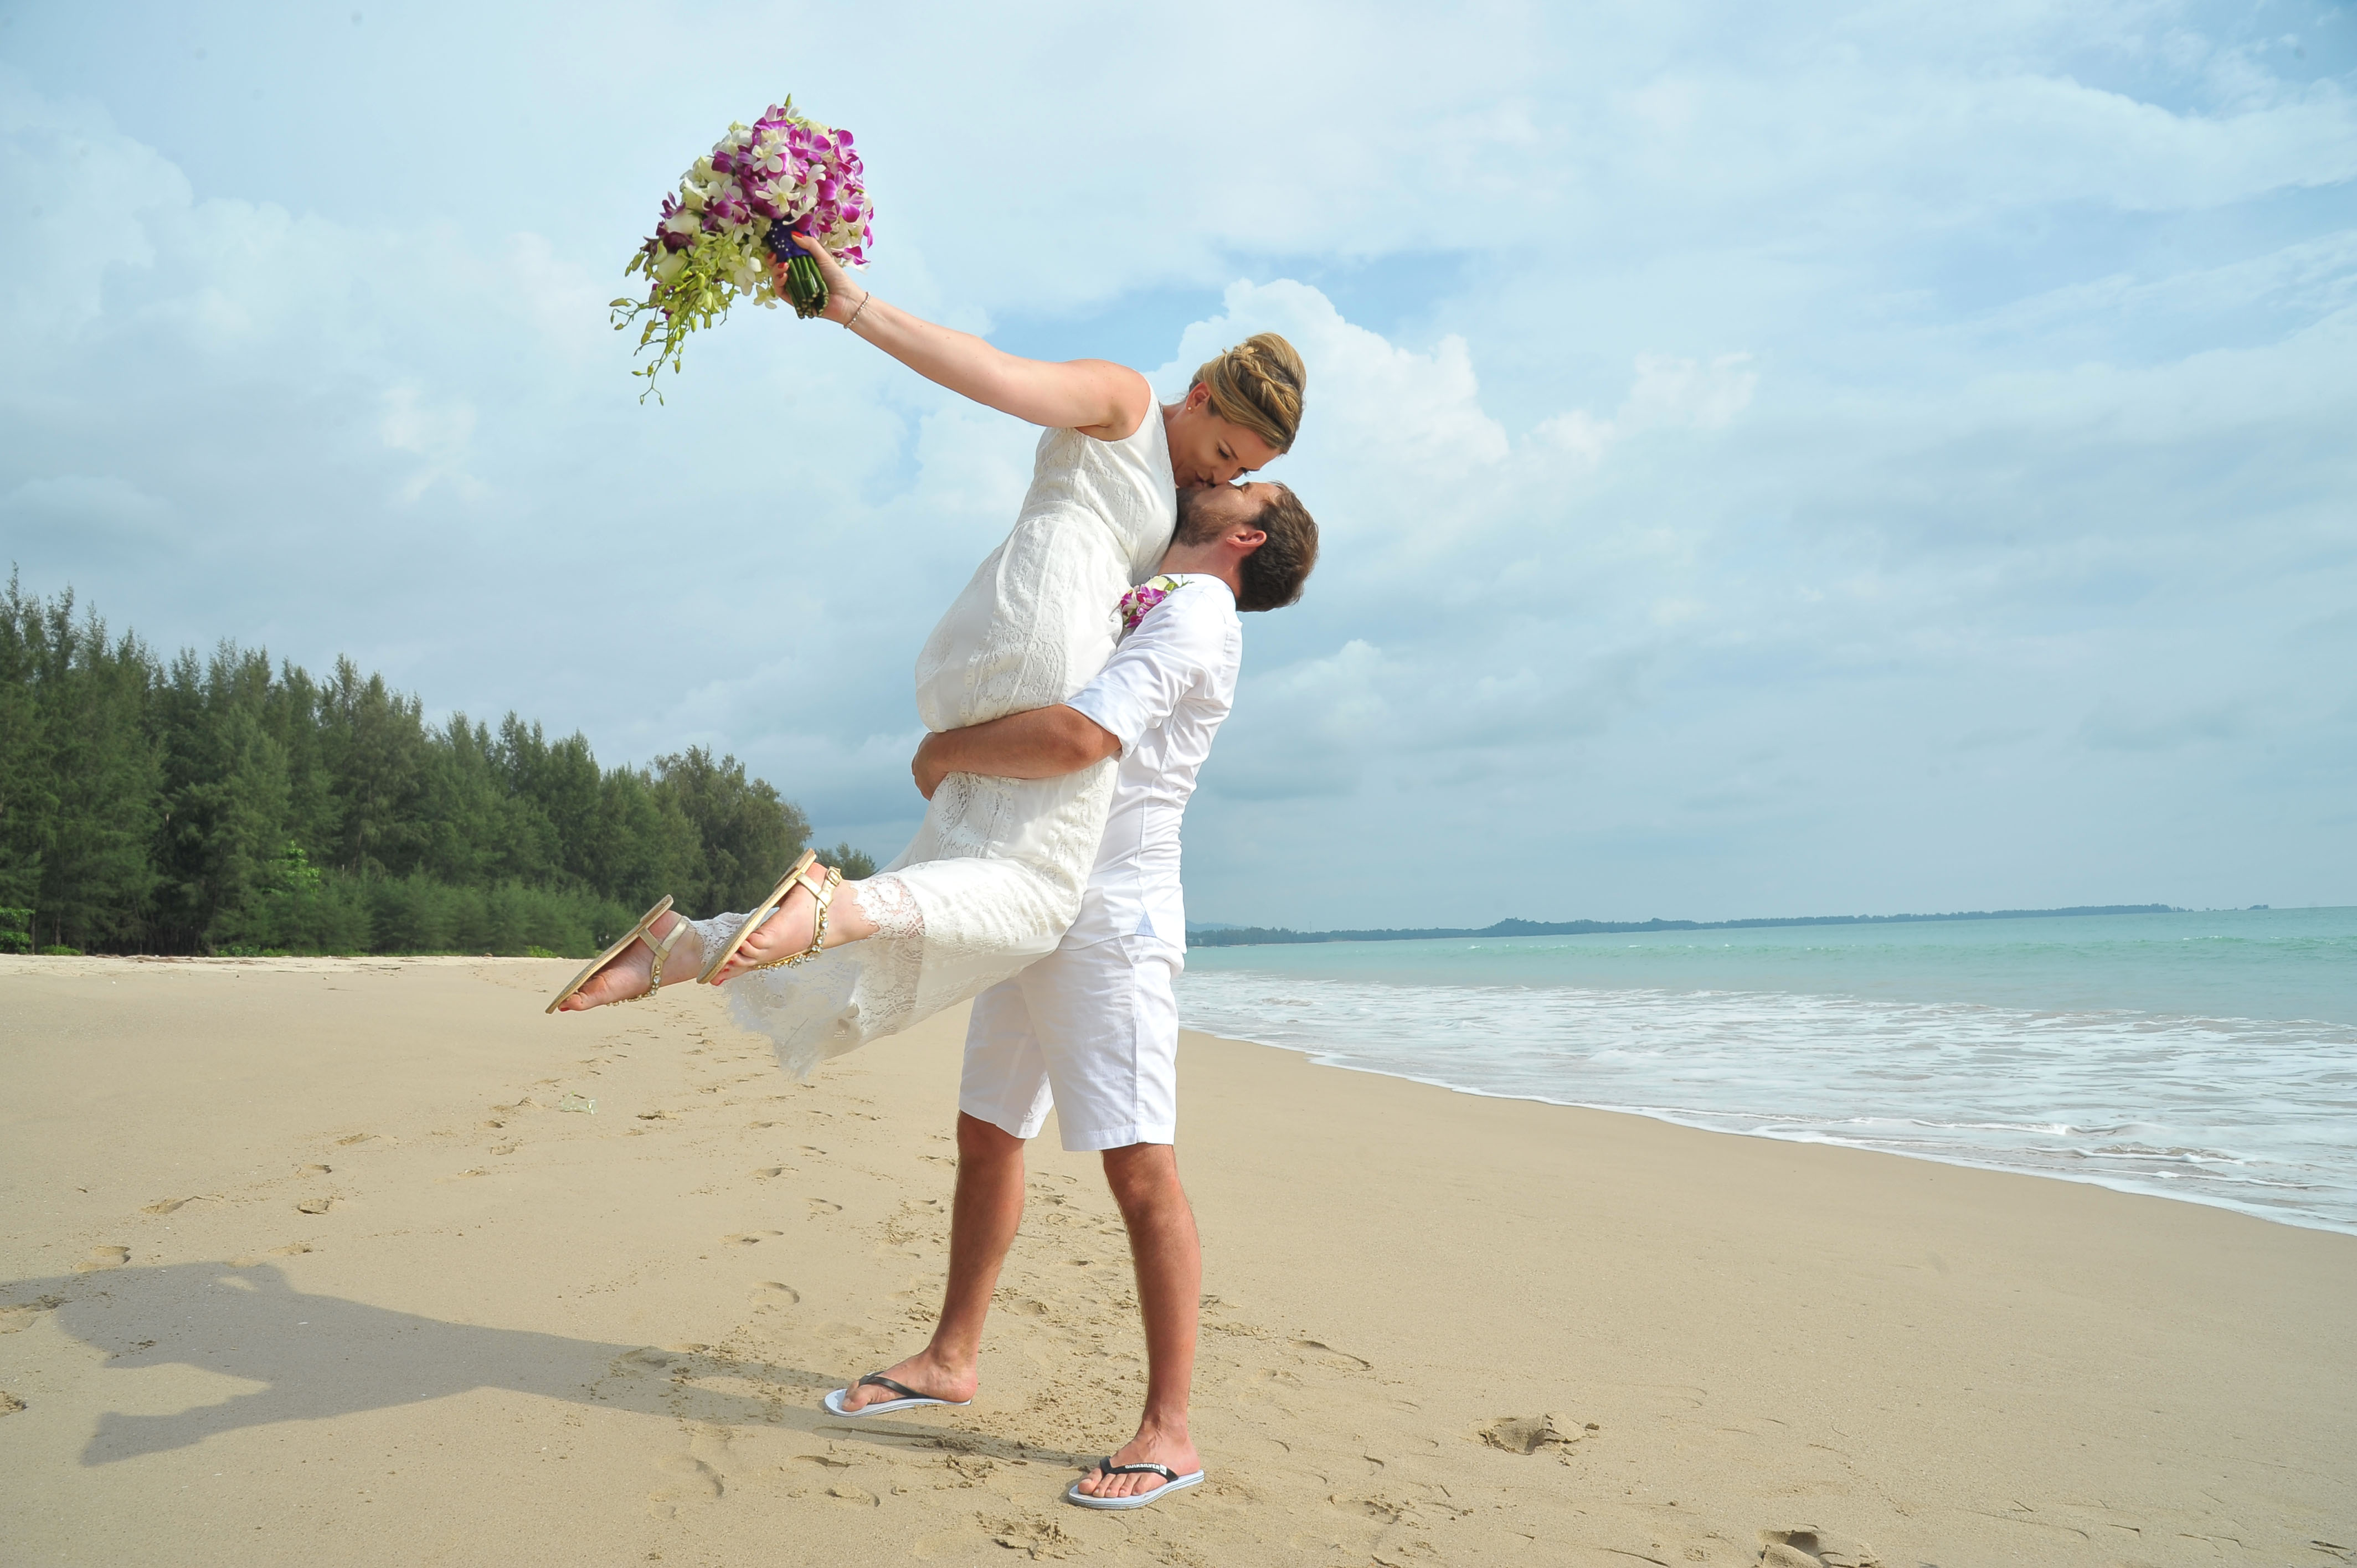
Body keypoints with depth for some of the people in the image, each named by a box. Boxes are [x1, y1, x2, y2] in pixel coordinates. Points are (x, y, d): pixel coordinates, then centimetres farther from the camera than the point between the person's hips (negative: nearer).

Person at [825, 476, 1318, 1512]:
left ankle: (1168, 1431, 0)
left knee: (1140, 1170, -8)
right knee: (986, 1135, 16)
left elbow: (1078, 738, -27)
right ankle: (952, 1357, 30)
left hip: (1110, 925, -10)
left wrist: (946, 751, -12)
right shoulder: (1141, 601, 19)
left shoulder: (1194, 618, -11)